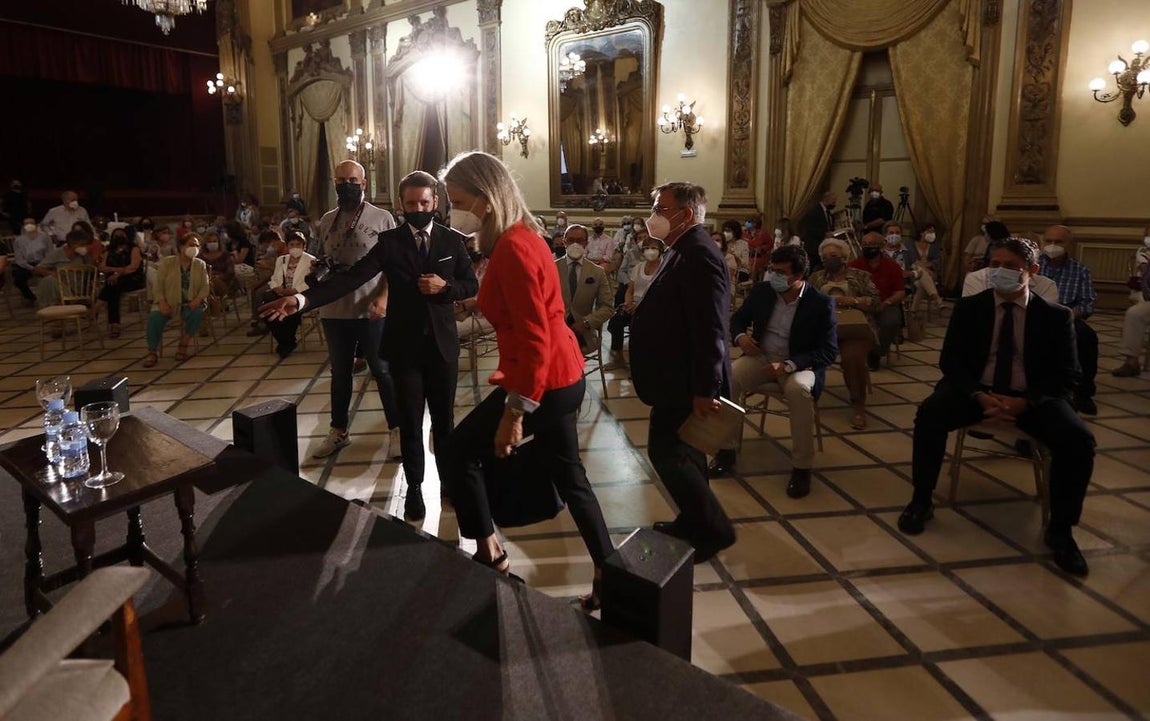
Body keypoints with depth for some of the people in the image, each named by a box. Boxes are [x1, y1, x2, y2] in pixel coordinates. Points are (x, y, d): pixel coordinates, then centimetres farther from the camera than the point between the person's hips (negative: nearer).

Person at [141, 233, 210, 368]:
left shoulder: (200, 264, 6)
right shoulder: (167, 262, 1)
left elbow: (205, 286, 2)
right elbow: (158, 285, -2)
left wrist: (198, 299, -20)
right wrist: (162, 302, -19)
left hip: (190, 303, 1)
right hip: (168, 302, -1)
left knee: (198, 313, -32)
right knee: (155, 316, -29)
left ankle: (183, 346, -12)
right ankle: (152, 352, -16)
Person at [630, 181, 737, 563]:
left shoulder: (698, 254, -21)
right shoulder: (684, 250, 12)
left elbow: (710, 328, -26)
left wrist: (704, 390, -25)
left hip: (687, 381, -10)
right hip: (681, 376, 10)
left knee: (666, 451, -4)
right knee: (683, 450, 17)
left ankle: (714, 529, 8)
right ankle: (695, 521, 31)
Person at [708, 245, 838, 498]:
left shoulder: (821, 303, -9)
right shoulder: (761, 290, 2)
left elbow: (829, 351, -11)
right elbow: (739, 317, 18)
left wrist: (788, 365, -24)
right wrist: (740, 336, -7)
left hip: (799, 365, -3)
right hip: (760, 358, 3)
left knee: (799, 389, -38)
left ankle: (802, 466, -23)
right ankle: (726, 450, -12)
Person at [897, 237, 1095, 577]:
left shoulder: (1056, 316, 3)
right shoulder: (968, 308, 5)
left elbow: (1066, 376, -1)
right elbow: (950, 361, 0)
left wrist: (1025, 402, -20)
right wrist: (979, 395, -20)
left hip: (1031, 398, 0)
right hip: (976, 391, 0)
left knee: (1079, 440, -26)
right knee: (929, 414, -29)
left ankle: (1060, 528, -6)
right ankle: (921, 501, -12)